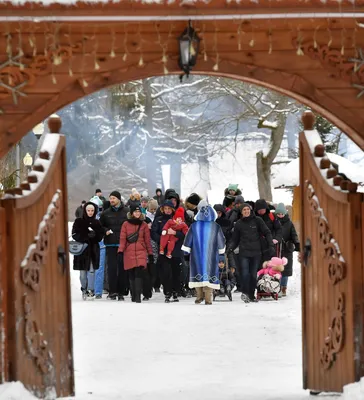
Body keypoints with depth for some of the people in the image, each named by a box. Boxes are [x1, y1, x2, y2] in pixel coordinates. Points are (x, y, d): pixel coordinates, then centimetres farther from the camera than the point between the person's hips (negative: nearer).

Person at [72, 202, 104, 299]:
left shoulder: (97, 223, 10)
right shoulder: (78, 222, 3)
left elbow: (101, 236, 8)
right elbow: (75, 235, -5)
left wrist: (95, 235, -14)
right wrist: (87, 236, -18)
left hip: (93, 248, 1)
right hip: (81, 248, -1)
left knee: (92, 270, -7)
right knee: (83, 271, 3)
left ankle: (90, 289, -3)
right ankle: (84, 289, 15)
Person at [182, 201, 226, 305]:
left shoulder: (194, 226, -2)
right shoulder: (216, 227, -3)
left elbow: (188, 240, 3)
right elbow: (221, 242, 5)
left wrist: (186, 250, 13)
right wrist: (221, 250, 20)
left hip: (197, 253, 1)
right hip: (211, 255, -1)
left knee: (198, 272, 10)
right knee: (209, 272, 0)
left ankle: (199, 296, 7)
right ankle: (208, 299, -5)